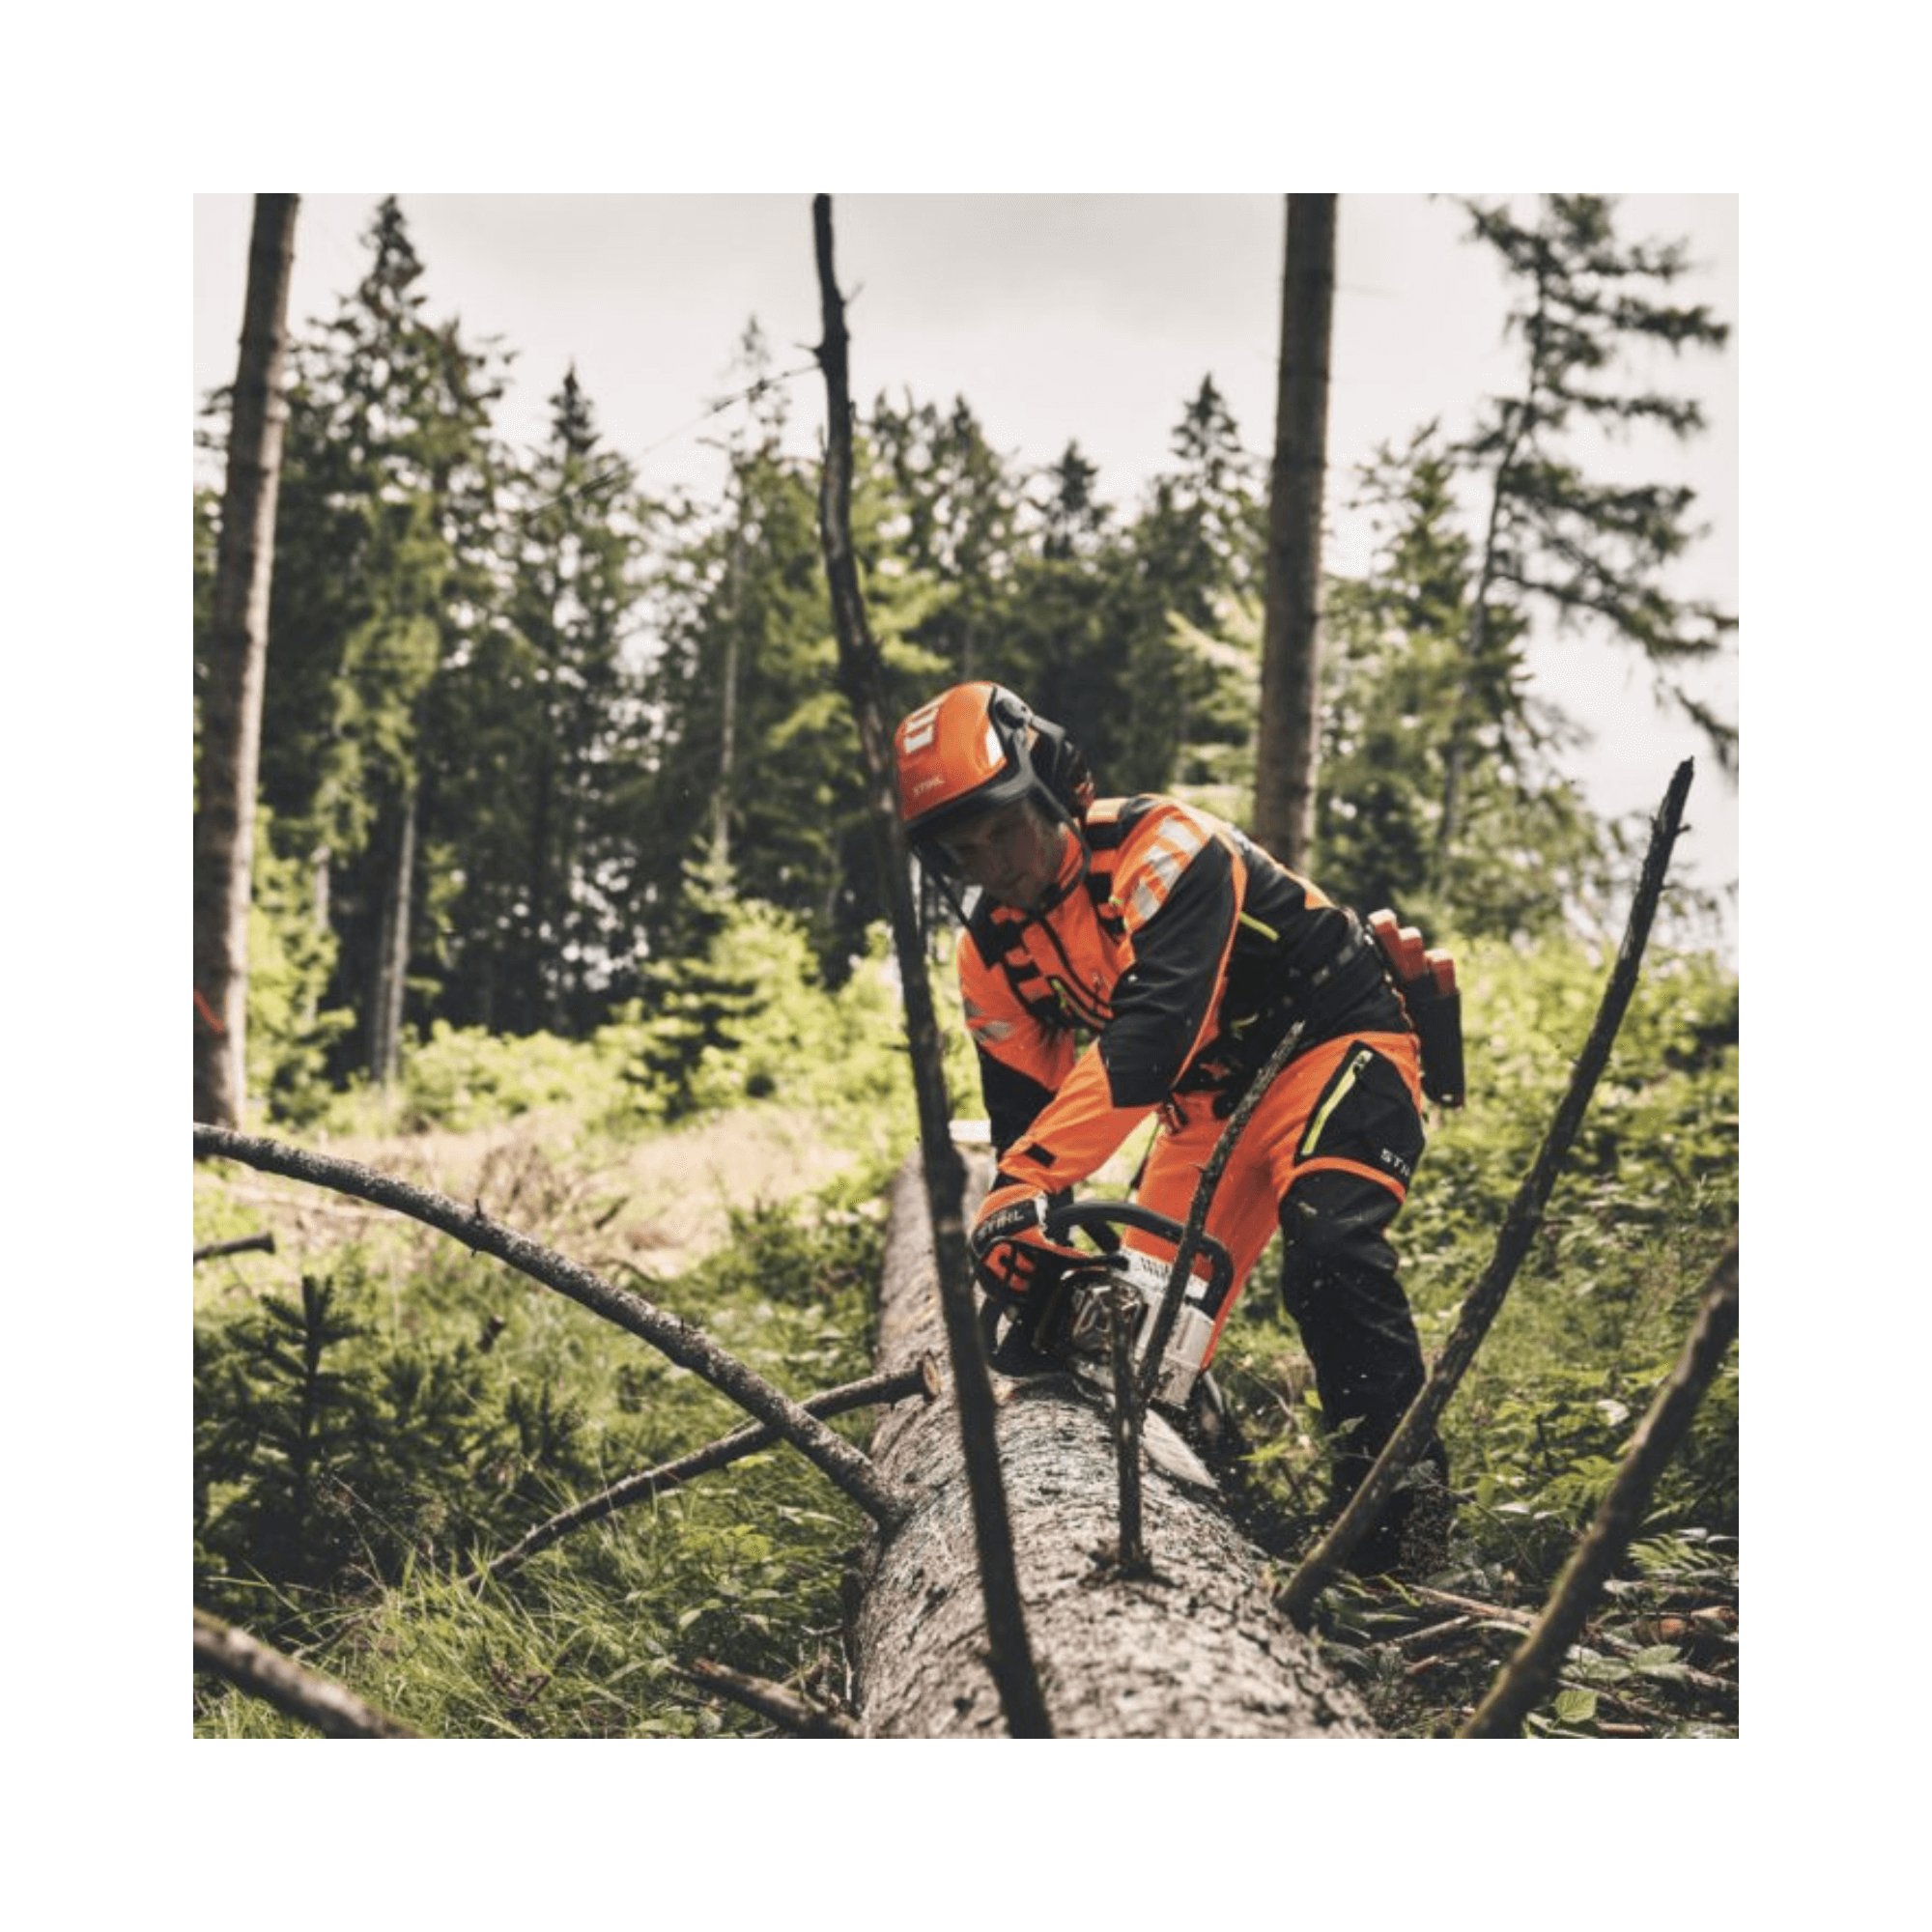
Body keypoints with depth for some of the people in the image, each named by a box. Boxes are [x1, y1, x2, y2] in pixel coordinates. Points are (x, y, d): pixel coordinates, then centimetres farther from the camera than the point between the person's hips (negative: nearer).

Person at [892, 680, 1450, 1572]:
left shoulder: (1161, 847, -29)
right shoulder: (992, 952, -5)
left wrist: (1031, 1179, -49)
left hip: (1333, 1042, -7)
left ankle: (1400, 1492, -20)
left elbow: (1153, 1031, -42)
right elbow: (1021, 1108, 0)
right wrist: (1010, 1227, -16)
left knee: (1329, 1249, -32)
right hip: (1205, 1102, 8)